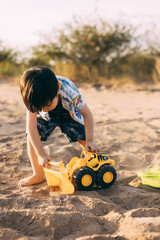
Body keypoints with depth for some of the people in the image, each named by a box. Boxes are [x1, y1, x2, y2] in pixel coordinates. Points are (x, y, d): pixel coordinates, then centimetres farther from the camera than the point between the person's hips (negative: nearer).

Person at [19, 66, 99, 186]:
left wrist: (90, 141, -34)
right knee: (32, 135, -18)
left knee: (84, 138, -17)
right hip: (47, 117, 2)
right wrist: (41, 155, -34)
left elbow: (86, 114, -28)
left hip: (69, 112, -1)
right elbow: (31, 126, -31)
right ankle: (38, 175, -5)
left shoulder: (69, 91, -42)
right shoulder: (33, 98, -36)